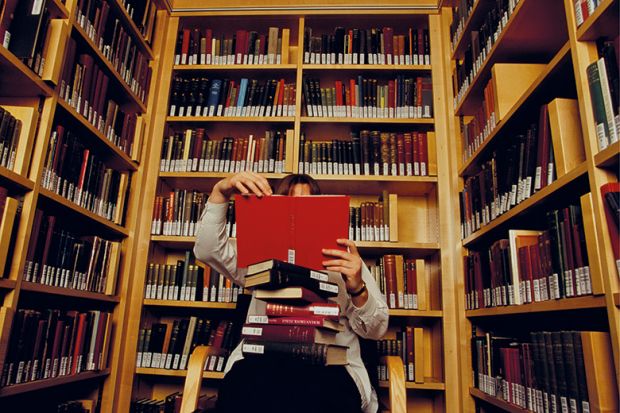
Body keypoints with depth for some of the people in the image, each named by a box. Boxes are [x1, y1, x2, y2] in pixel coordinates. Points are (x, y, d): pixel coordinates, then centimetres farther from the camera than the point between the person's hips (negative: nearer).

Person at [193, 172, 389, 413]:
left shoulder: (346, 260, 21)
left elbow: (376, 329, 12)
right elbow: (207, 250, 7)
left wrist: (358, 289, -10)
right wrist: (220, 192, -6)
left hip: (329, 365, 0)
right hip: (259, 360, 1)